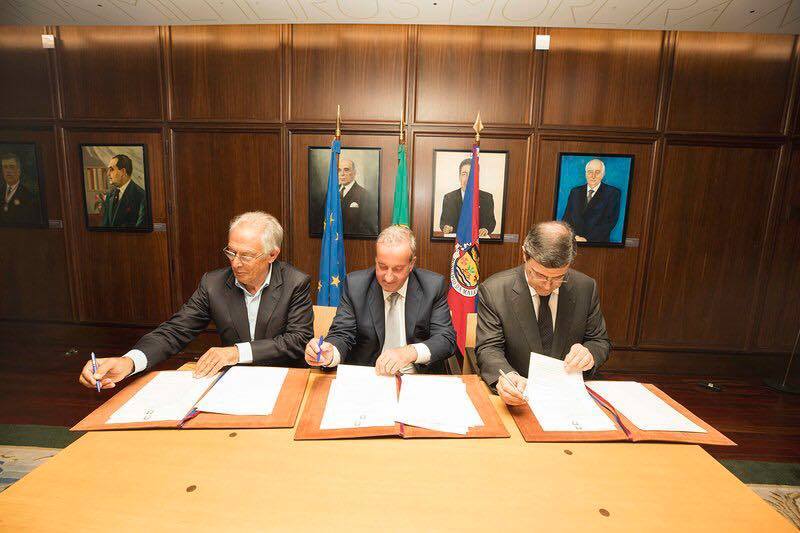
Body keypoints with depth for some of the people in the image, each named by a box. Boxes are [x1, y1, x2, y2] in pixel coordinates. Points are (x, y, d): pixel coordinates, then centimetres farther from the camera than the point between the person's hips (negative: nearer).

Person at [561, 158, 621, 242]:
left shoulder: (613, 193, 5)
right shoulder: (575, 191, 15)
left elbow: (610, 221, -5)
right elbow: (567, 217, 10)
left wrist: (587, 239, -16)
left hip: (597, 242, -2)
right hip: (572, 241, 2)